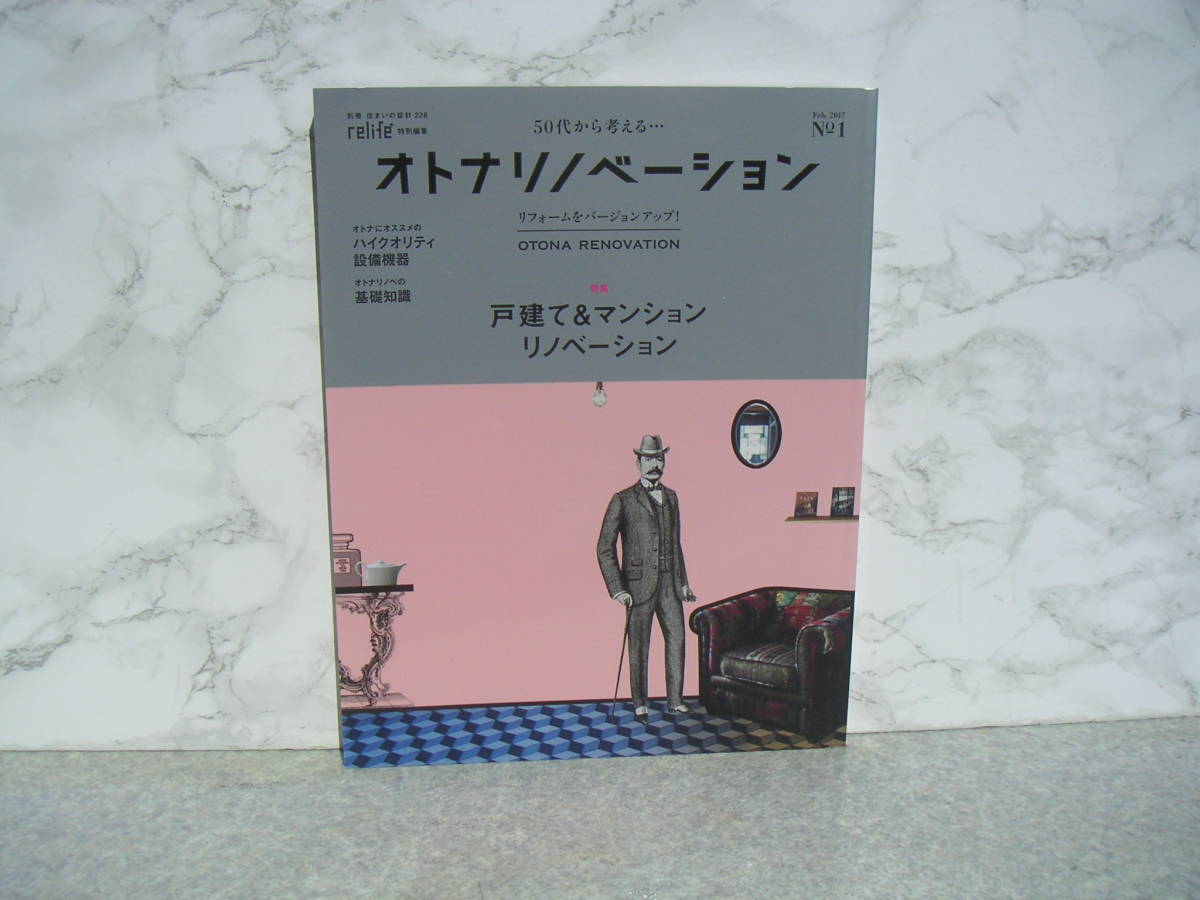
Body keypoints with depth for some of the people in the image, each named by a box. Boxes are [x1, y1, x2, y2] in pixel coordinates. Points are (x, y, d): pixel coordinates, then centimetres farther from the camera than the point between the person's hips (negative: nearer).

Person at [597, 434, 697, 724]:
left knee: (677, 638, 5)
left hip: (668, 583, 5)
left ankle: (675, 699, 18)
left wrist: (682, 581, 17)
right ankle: (640, 704, 18)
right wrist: (617, 589, -12)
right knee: (639, 646, 4)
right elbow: (605, 549, -6)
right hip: (639, 585, -5)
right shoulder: (623, 500, -6)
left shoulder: (671, 497, 12)